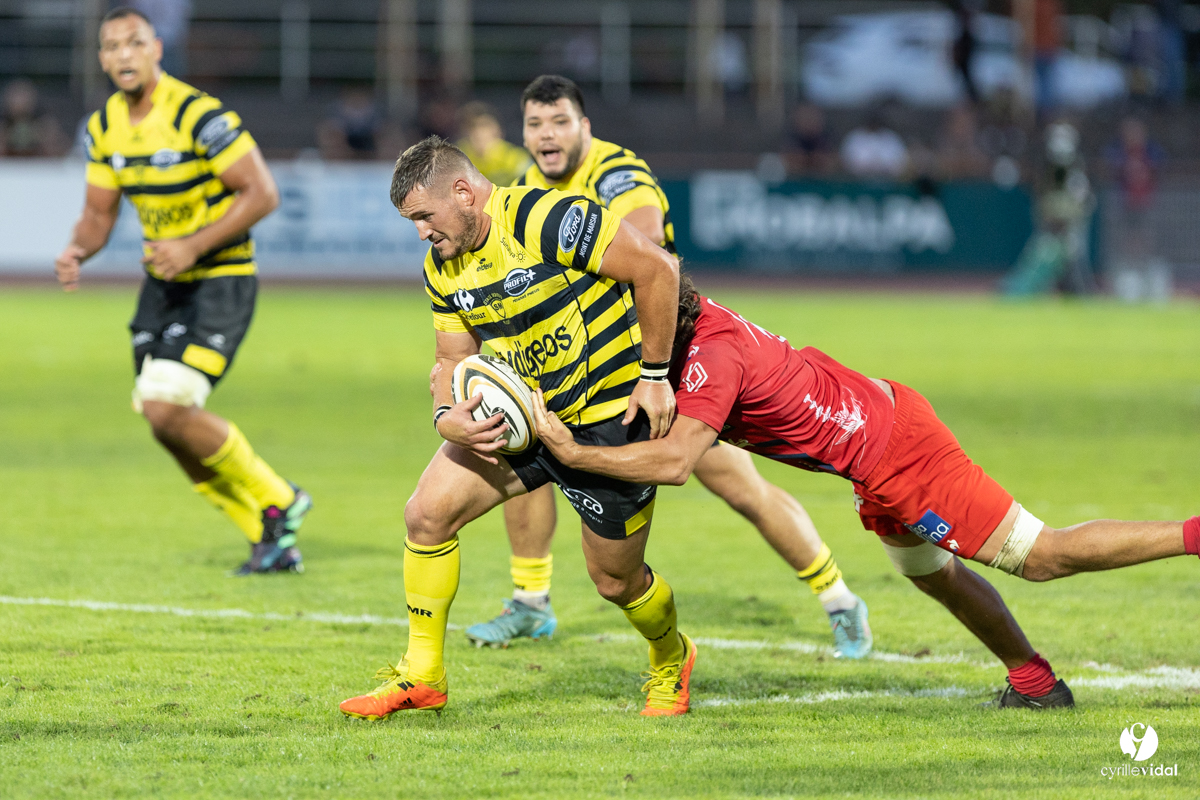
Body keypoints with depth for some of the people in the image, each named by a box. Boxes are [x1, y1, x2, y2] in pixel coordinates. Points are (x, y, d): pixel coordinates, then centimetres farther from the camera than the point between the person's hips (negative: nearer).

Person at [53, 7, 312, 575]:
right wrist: (78, 251, -11)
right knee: (161, 419, 4)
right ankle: (272, 541, 19)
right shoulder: (104, 127, 3)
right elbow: (99, 213, 12)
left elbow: (261, 193, -19)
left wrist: (194, 246, -26)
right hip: (163, 283, 8)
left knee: (166, 408, -20)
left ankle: (277, 504, 1)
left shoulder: (197, 115, -20)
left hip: (220, 279, -8)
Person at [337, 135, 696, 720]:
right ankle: (421, 677, 7)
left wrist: (654, 375, -20)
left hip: (611, 415, -7)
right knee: (427, 512, -5)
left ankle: (671, 659, 38)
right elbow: (452, 359, 9)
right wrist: (448, 418, -15)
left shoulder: (543, 219, -26)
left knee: (615, 582, 5)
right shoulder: (443, 267, 0)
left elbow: (657, 268, -24)